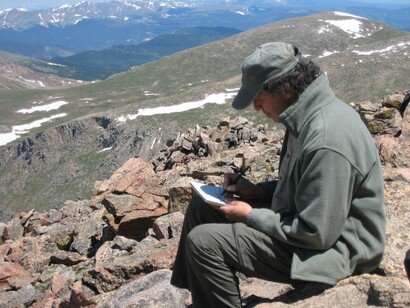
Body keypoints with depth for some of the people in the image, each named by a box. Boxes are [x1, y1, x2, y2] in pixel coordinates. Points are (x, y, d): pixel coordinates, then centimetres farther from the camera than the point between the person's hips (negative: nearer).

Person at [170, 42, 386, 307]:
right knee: (201, 205, 9)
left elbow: (317, 234, -26)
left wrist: (251, 216, -15)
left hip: (330, 247, -10)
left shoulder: (327, 139, -30)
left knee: (203, 242, -19)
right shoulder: (308, 116, 2)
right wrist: (259, 190, 2)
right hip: (313, 224, 10)